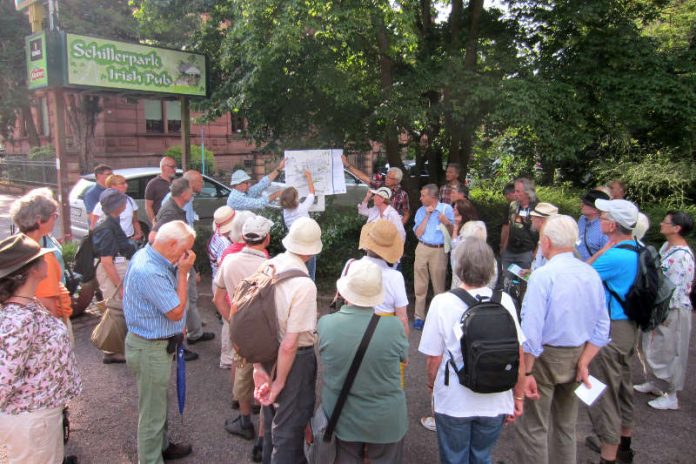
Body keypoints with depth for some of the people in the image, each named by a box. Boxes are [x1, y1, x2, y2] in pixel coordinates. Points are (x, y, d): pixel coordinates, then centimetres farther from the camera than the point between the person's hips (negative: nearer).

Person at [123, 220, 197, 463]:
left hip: (158, 343, 10)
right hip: (150, 349, -10)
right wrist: (182, 272, -21)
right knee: (152, 410, 8)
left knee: (160, 401, 27)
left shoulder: (146, 255, 0)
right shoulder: (149, 272, -31)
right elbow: (176, 311, -23)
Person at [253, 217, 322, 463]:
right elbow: (290, 344, -27)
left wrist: (259, 367, 0)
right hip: (294, 359, -7)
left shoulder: (267, 267, -9)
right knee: (289, 425, 15)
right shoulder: (304, 285, -28)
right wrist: (280, 383, -14)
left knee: (272, 416, 30)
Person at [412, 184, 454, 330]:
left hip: (439, 250, -3)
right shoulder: (421, 211, 8)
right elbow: (418, 233, -2)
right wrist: (427, 215, -6)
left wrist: (447, 223, -20)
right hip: (422, 248, 3)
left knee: (439, 287, 4)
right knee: (420, 285, 5)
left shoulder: (446, 208, -1)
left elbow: (453, 233, -1)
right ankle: (419, 316, 14)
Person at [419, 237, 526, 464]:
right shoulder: (504, 301, -11)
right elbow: (517, 355, -6)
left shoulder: (442, 303, -17)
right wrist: (519, 396, 8)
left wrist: (431, 384, 9)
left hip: (454, 402, -2)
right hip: (495, 402, 2)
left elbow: (433, 357, -12)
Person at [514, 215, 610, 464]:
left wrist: (526, 372, -18)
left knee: (532, 428, 7)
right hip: (577, 357, 7)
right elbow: (601, 327, 2)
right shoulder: (592, 274, 0)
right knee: (566, 425, 24)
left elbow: (531, 331, -24)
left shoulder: (543, 275, -21)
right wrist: (583, 364, 1)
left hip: (545, 358, -7)